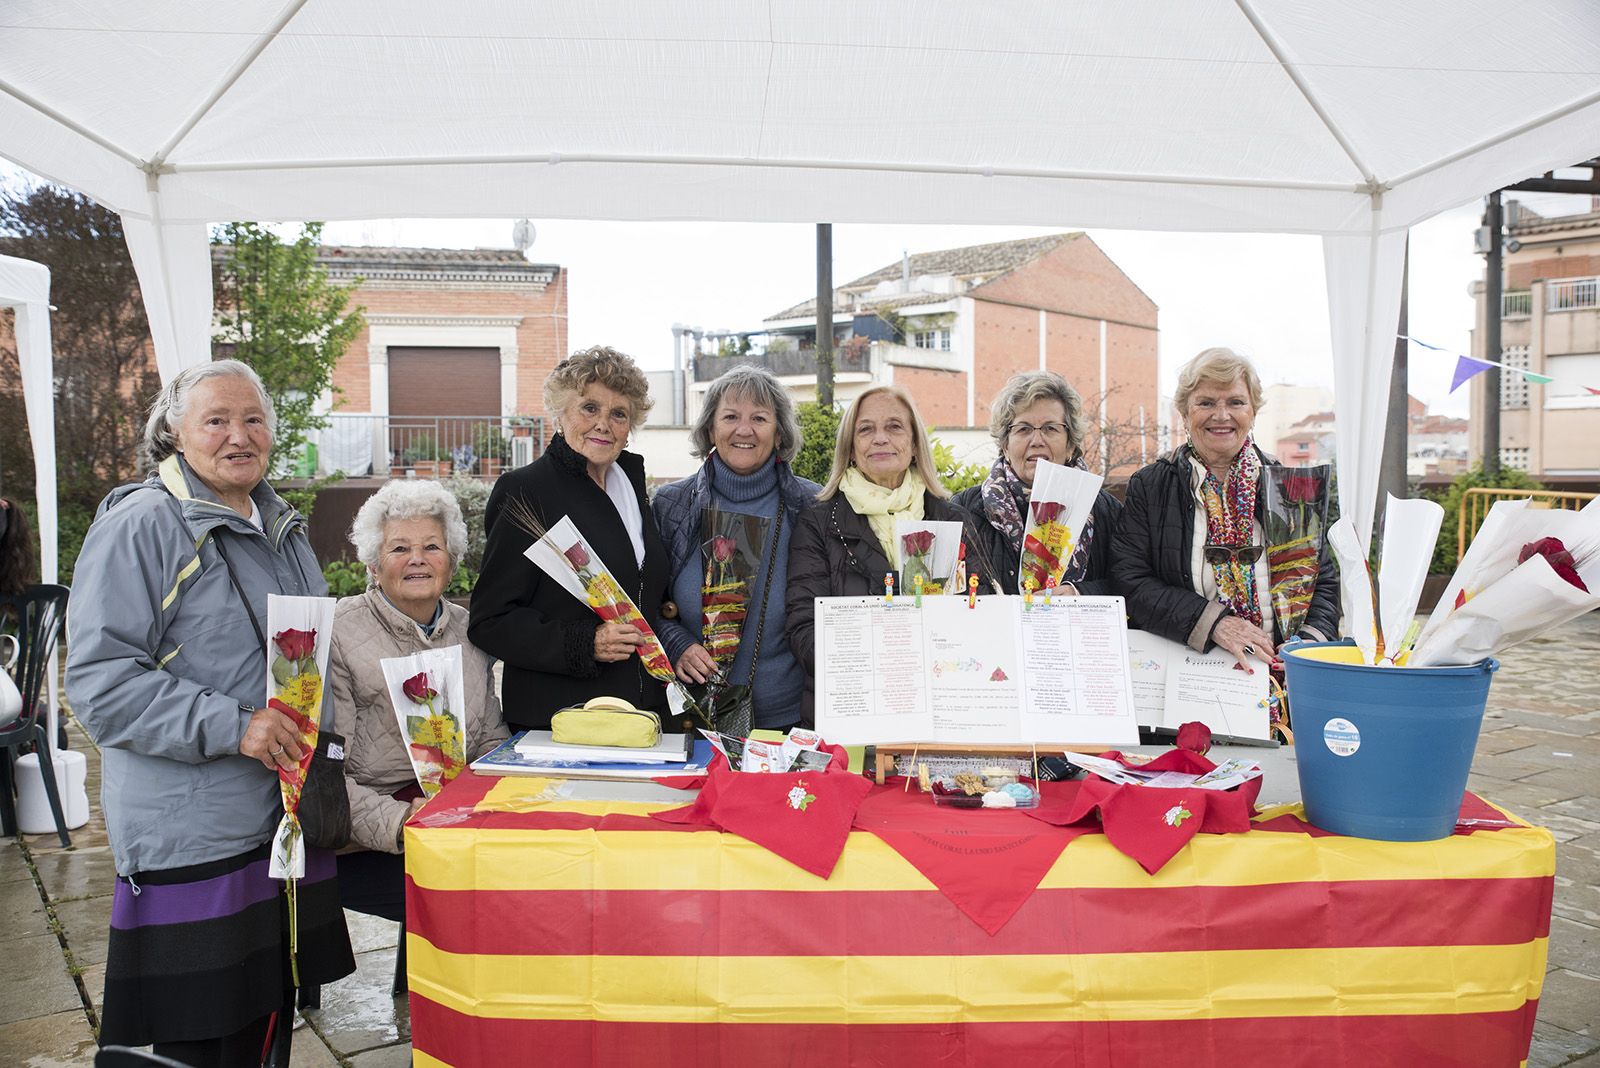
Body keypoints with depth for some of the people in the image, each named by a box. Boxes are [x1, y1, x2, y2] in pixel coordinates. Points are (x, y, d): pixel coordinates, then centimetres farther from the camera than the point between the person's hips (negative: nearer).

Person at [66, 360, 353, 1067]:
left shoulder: (284, 529, 13)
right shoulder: (140, 526, -11)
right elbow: (98, 680, -17)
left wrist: (316, 737, 13)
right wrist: (231, 725, -24)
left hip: (291, 821, 7)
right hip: (193, 838, -7)